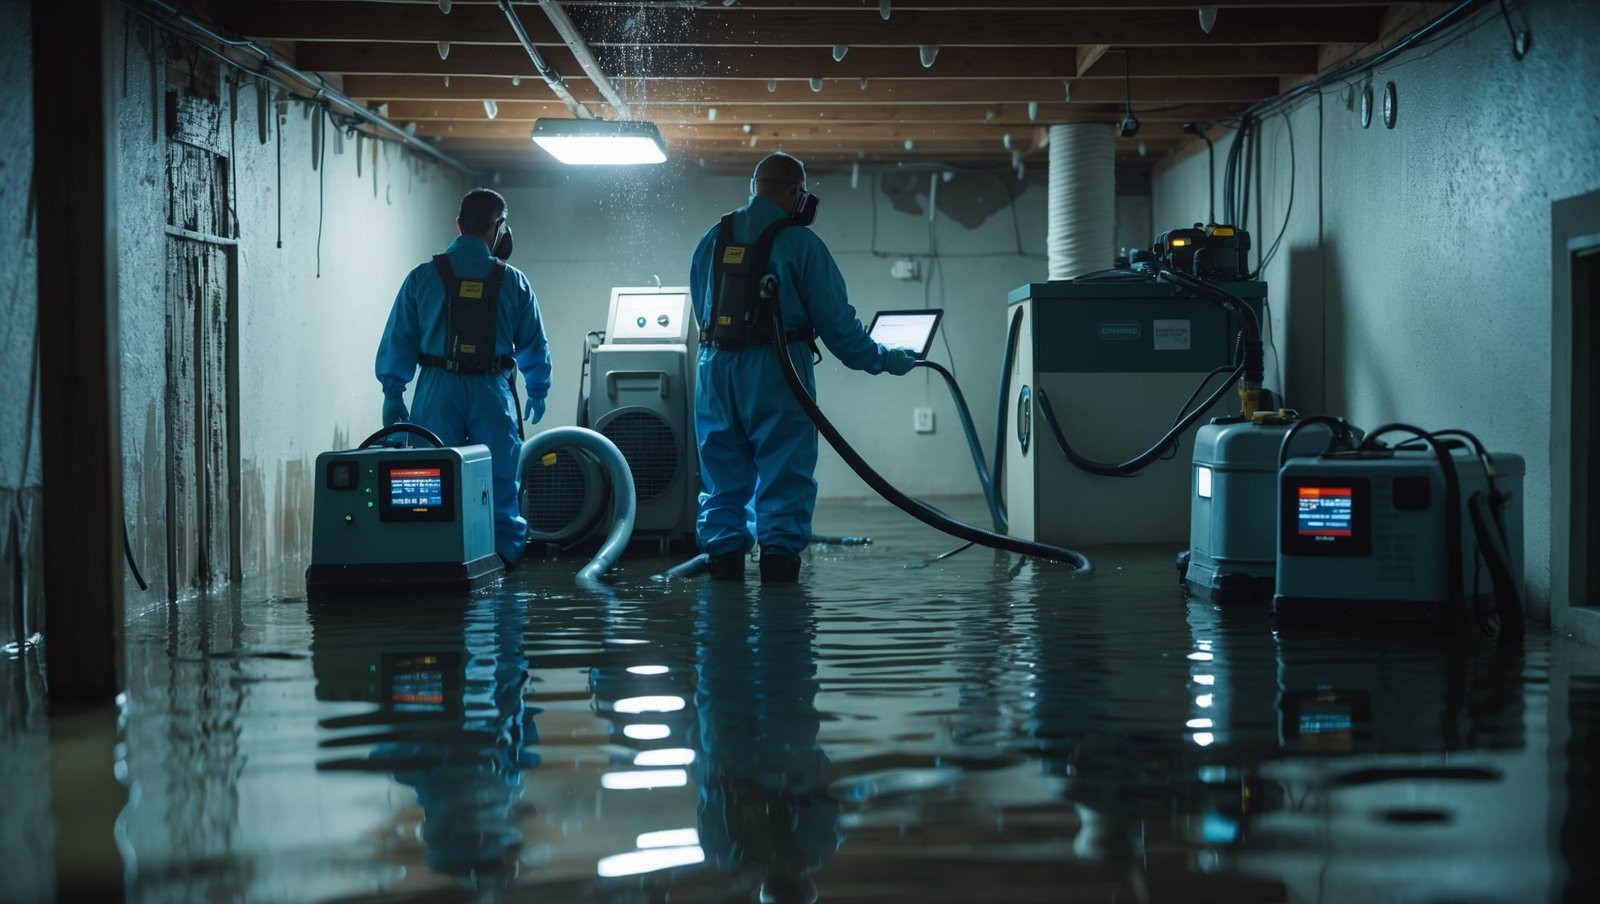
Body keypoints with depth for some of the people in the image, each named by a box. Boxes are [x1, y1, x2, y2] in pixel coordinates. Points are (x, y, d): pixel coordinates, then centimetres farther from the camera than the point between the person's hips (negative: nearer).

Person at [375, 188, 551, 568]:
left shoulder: (423, 277, 1)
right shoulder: (512, 281, 2)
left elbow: (398, 341, 2)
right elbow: (534, 343, 10)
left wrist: (393, 395, 9)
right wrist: (537, 391, 25)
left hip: (438, 392, 0)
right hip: (491, 393, 0)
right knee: (499, 480, 7)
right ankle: (504, 555, 7)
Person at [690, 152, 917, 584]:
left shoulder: (712, 239, 11)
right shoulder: (800, 243, -5)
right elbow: (835, 320, -5)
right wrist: (885, 360, 8)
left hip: (716, 369, 5)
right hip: (775, 372, -5)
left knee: (722, 480, 10)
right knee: (783, 480, -1)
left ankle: (724, 570, 9)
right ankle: (778, 571, -5)